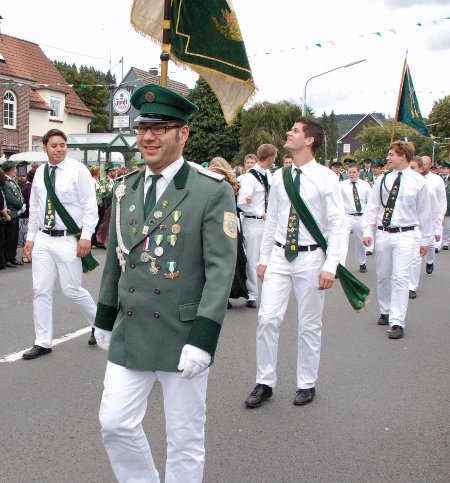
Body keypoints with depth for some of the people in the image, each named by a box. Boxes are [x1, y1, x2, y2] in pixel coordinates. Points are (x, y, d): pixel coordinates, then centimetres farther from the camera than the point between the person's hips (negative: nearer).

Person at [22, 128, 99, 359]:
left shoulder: (78, 170, -6)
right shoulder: (40, 173, 10)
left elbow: (90, 205, -8)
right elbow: (34, 208, 16)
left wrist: (86, 236, -15)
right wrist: (30, 237, 13)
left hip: (68, 240, -5)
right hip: (43, 239, 5)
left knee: (72, 290, -1)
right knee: (41, 291, 5)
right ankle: (43, 342, 15)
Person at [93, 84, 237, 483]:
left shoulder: (213, 191, -10)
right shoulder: (126, 189, 8)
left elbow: (221, 270, -15)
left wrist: (202, 339, -20)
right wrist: (104, 319, 19)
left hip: (184, 338, -5)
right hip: (129, 335, 5)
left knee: (185, 439, 9)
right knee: (115, 424, 10)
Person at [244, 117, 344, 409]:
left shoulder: (326, 178, -7)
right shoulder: (280, 177, 7)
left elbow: (337, 224, -9)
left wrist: (330, 266, -15)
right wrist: (264, 259, 11)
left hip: (310, 257, -3)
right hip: (279, 255, 4)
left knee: (310, 325, 8)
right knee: (267, 319, -2)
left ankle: (307, 384, 24)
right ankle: (265, 383, 13)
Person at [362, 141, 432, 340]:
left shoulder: (418, 181, -2)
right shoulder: (383, 179, 3)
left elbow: (424, 211, 4)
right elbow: (372, 206, 6)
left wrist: (425, 240, 8)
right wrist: (367, 231, -2)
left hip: (404, 235, -3)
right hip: (383, 234, 3)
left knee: (400, 278, -10)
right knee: (383, 276, 12)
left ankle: (397, 323, -8)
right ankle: (385, 312, 31)